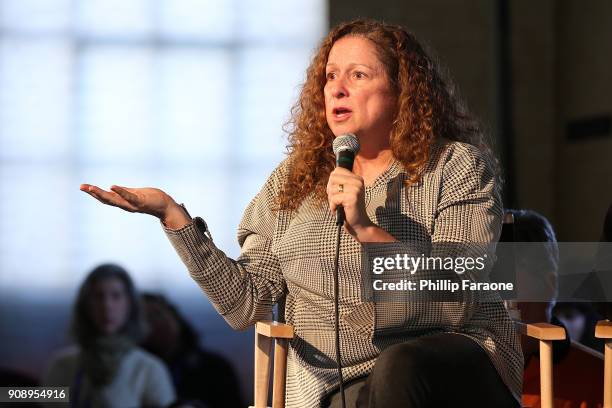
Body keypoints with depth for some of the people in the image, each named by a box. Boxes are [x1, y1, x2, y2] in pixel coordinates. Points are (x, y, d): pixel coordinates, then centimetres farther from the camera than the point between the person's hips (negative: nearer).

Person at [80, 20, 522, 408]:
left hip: (452, 363, -1)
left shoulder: (457, 166, 3)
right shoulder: (295, 180, 13)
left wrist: (367, 230, -18)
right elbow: (246, 304, 5)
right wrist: (174, 217, -3)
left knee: (401, 368, -36)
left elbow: (454, 303, -9)